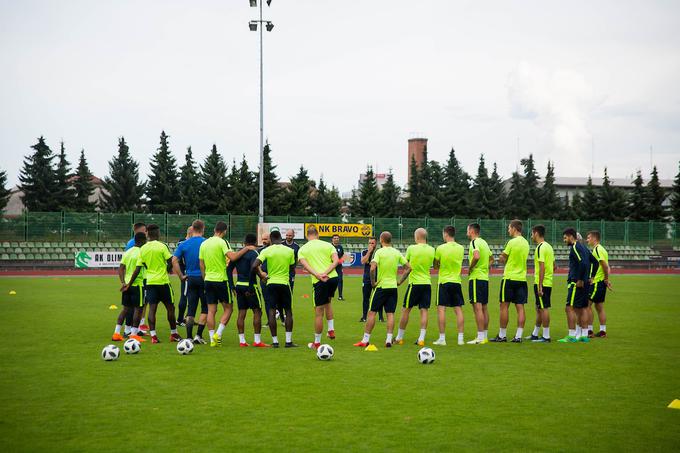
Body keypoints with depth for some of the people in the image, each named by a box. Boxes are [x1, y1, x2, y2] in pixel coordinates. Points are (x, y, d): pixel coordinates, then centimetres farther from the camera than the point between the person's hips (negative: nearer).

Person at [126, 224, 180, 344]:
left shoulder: (143, 249, 4)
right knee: (170, 308, 8)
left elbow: (137, 269, 2)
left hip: (150, 282, 4)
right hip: (163, 281, -4)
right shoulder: (162, 246, -9)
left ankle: (153, 335, -6)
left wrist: (129, 283, 9)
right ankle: (174, 334, 16)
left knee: (152, 308, 1)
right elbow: (170, 263, -9)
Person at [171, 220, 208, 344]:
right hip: (204, 278, -3)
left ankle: (189, 337, 4)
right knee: (205, 308, 8)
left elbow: (174, 261, -4)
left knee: (191, 309, 7)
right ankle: (199, 335, 0)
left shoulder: (183, 244, 2)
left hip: (190, 279, 3)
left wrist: (181, 276, 1)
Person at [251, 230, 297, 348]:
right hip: (284, 283, 0)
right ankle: (288, 341, 5)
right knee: (288, 311, 10)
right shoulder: (289, 251, -1)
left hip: (271, 283, 0)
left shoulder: (266, 251, -5)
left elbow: (254, 266, -13)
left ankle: (275, 341, 2)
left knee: (272, 311, 4)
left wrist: (261, 276, 3)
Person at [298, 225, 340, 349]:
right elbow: (336, 260, -2)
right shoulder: (328, 245, 12)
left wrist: (318, 275, -16)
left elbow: (305, 265, -8)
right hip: (333, 277, 3)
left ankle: (317, 342, 13)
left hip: (319, 282, -3)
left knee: (319, 312, 4)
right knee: (328, 302, 31)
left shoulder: (302, 249, 9)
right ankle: (331, 330, 24)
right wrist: (325, 273, -10)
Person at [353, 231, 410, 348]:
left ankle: (365, 340, 4)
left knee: (372, 312, 2)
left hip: (381, 286, -4)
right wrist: (400, 280, 10)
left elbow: (372, 268, -22)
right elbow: (408, 267, 5)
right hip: (393, 286, 4)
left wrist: (373, 282, -9)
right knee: (390, 314, 5)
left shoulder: (379, 252, -9)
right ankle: (389, 340, 0)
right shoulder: (397, 253, 5)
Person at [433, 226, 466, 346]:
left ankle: (442, 338, -3)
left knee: (441, 309, 0)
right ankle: (461, 338, 5)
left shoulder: (440, 248, -9)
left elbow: (435, 265, 1)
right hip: (457, 281, 4)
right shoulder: (461, 248, 3)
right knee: (458, 310, 5)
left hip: (444, 281, -4)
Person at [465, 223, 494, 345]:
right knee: (484, 308, 11)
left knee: (477, 307, -9)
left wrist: (470, 268, -16)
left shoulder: (474, 242, -11)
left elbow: (476, 256, -30)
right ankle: (485, 336, 15)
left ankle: (480, 337, -10)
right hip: (485, 277, 9)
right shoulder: (484, 242, 16)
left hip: (476, 278, -9)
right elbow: (491, 259, 28)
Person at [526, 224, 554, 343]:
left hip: (542, 283, -10)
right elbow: (553, 266, 19)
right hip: (548, 282, 10)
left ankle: (546, 336, -1)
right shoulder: (549, 246, 14)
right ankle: (535, 334, 25)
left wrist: (539, 286, -22)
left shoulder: (540, 247, -16)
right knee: (539, 308, 16)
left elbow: (542, 267, -22)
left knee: (544, 308, -5)